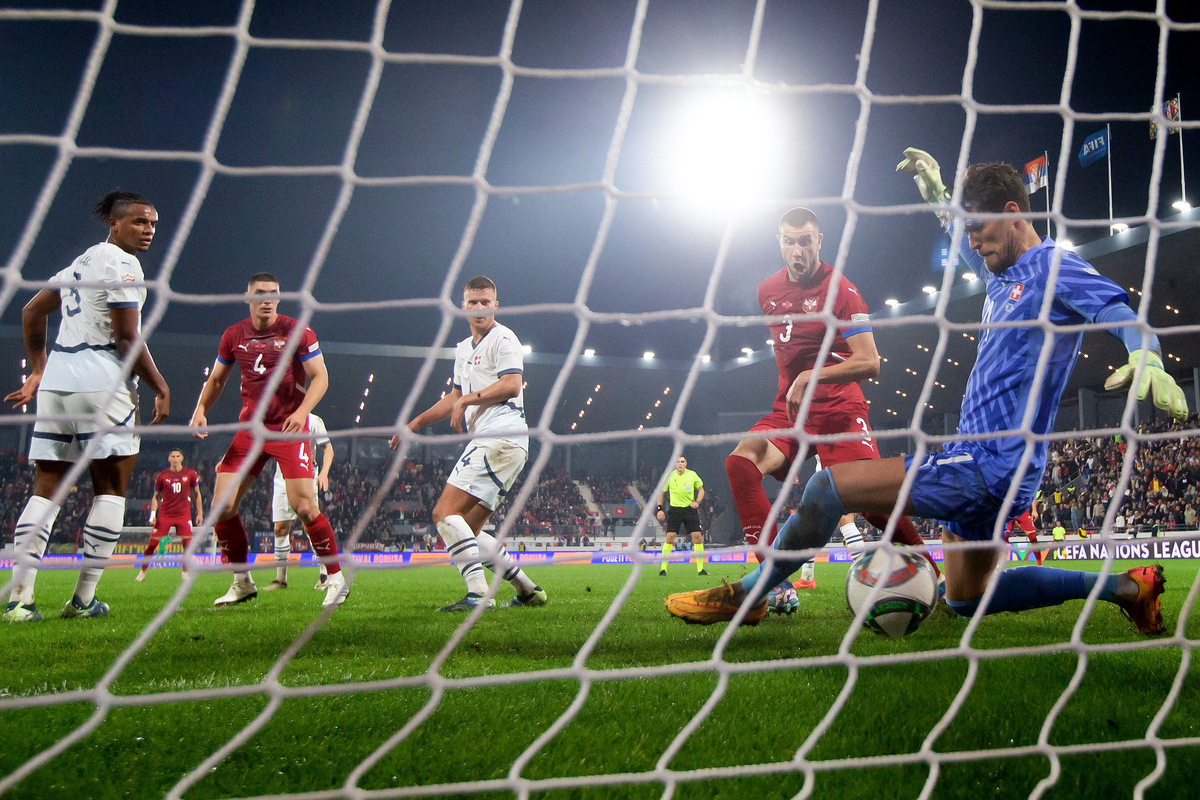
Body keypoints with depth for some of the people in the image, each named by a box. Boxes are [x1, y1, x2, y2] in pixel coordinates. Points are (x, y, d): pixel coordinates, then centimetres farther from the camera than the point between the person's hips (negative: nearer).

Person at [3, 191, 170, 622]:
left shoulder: (81, 262, 21)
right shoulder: (121, 264, -7)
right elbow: (127, 338, -12)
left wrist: (38, 371, 33)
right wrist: (161, 388, -5)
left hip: (56, 381, 8)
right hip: (101, 384, -8)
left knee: (46, 488, 7)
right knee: (111, 487, 2)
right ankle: (83, 599, 2)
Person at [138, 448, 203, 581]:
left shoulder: (190, 473, 2)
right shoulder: (161, 475, 2)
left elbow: (197, 494, 11)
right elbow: (156, 497, 8)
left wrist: (200, 513, 6)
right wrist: (153, 515, -3)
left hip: (183, 514, 0)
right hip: (164, 514, 0)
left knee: (187, 543, -11)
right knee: (153, 543, -2)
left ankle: (185, 572, 6)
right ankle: (142, 572, 14)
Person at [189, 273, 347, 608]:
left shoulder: (297, 332, -6)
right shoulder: (233, 336, 7)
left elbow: (320, 376, -6)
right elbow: (216, 379, 18)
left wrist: (302, 411, -23)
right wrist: (200, 410, 0)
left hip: (289, 429, -4)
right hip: (250, 429, 5)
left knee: (304, 506, -14)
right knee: (222, 506, -3)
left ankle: (337, 579, 2)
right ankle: (242, 583, 14)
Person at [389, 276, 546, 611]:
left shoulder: (503, 339, -2)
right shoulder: (464, 349, 26)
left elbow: (511, 385, -16)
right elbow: (456, 397, 35)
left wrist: (468, 400, -9)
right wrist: (416, 423, 31)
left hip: (500, 438, -10)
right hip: (487, 442, 10)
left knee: (445, 512, -18)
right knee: (466, 531, 8)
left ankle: (478, 594, -24)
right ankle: (527, 590, 10)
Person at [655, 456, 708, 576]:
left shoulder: (692, 475, -1)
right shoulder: (669, 476, -3)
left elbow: (701, 490, 11)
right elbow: (661, 492, 8)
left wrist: (697, 502, -7)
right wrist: (660, 509, -1)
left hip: (690, 508, 1)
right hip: (674, 509, -1)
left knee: (697, 537, -6)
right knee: (670, 537, -8)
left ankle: (700, 569, 4)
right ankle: (663, 568, 1)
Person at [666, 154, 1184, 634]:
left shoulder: (1053, 266, -10)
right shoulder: (1004, 276, 17)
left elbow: (1124, 314, -24)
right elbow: (966, 244, 39)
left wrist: (1148, 359, -43)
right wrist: (936, 190, 39)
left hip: (989, 468, -11)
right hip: (978, 462, 11)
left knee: (828, 487, -16)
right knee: (967, 600, 22)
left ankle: (745, 597, 1)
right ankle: (1124, 586, 24)